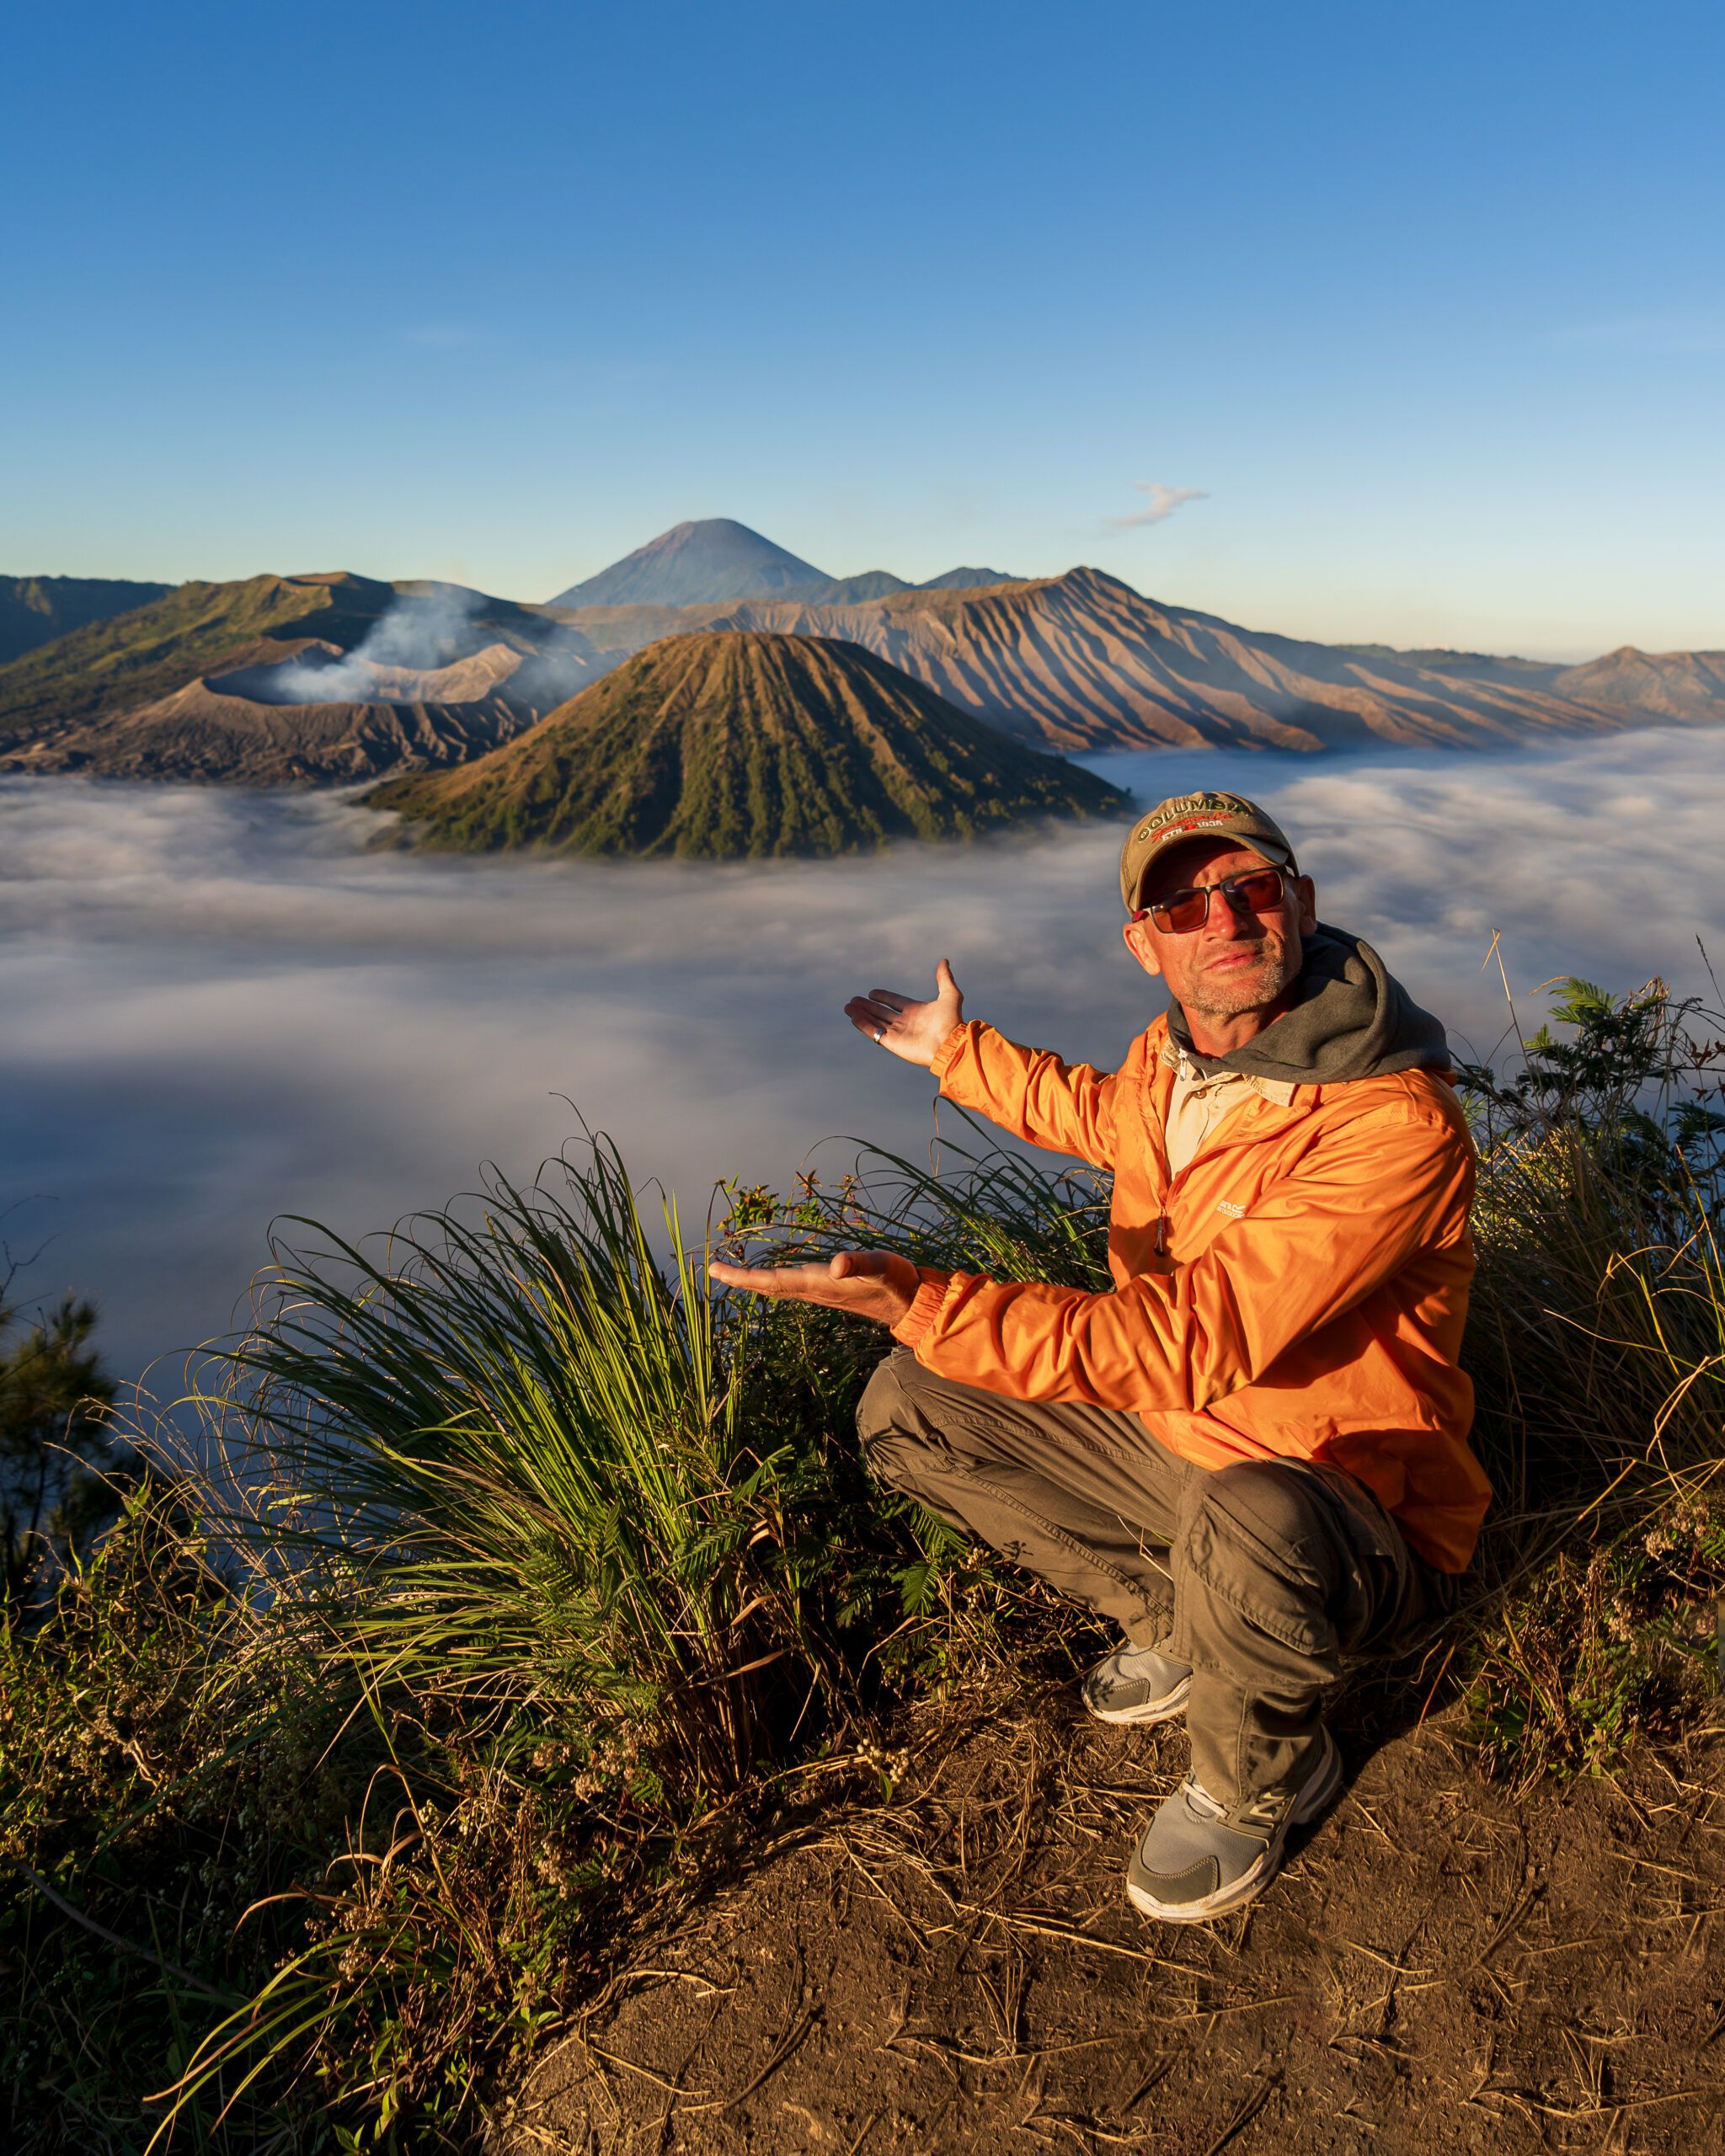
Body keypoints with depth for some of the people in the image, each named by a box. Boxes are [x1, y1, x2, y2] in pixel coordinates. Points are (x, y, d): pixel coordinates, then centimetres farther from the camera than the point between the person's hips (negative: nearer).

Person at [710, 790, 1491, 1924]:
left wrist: (917, 1299, -40)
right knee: (906, 1408, 2)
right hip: (1174, 1444, 7)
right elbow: (1104, 1115, 23)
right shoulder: (1172, 1055, -5)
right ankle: (1171, 1615, 13)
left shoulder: (1397, 1124, -29)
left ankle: (1262, 1775, -5)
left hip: (1355, 1521, -6)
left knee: (1246, 1524, -42)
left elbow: (1191, 1341, -36)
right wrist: (959, 1052, 27)